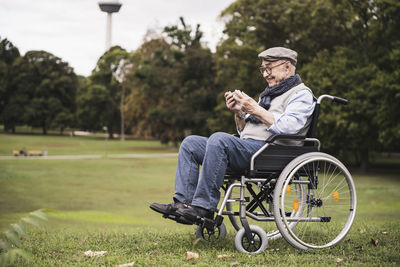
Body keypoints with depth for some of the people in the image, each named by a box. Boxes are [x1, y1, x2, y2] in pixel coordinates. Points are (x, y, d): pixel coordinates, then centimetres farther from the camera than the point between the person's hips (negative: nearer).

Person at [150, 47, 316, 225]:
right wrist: (239, 112, 8)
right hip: (246, 148, 10)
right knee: (190, 143, 2)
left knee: (219, 139, -33)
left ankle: (204, 206, -33)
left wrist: (255, 109, -16)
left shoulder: (301, 94, 2)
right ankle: (183, 202, -11)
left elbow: (287, 128, -18)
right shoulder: (269, 94, 30)